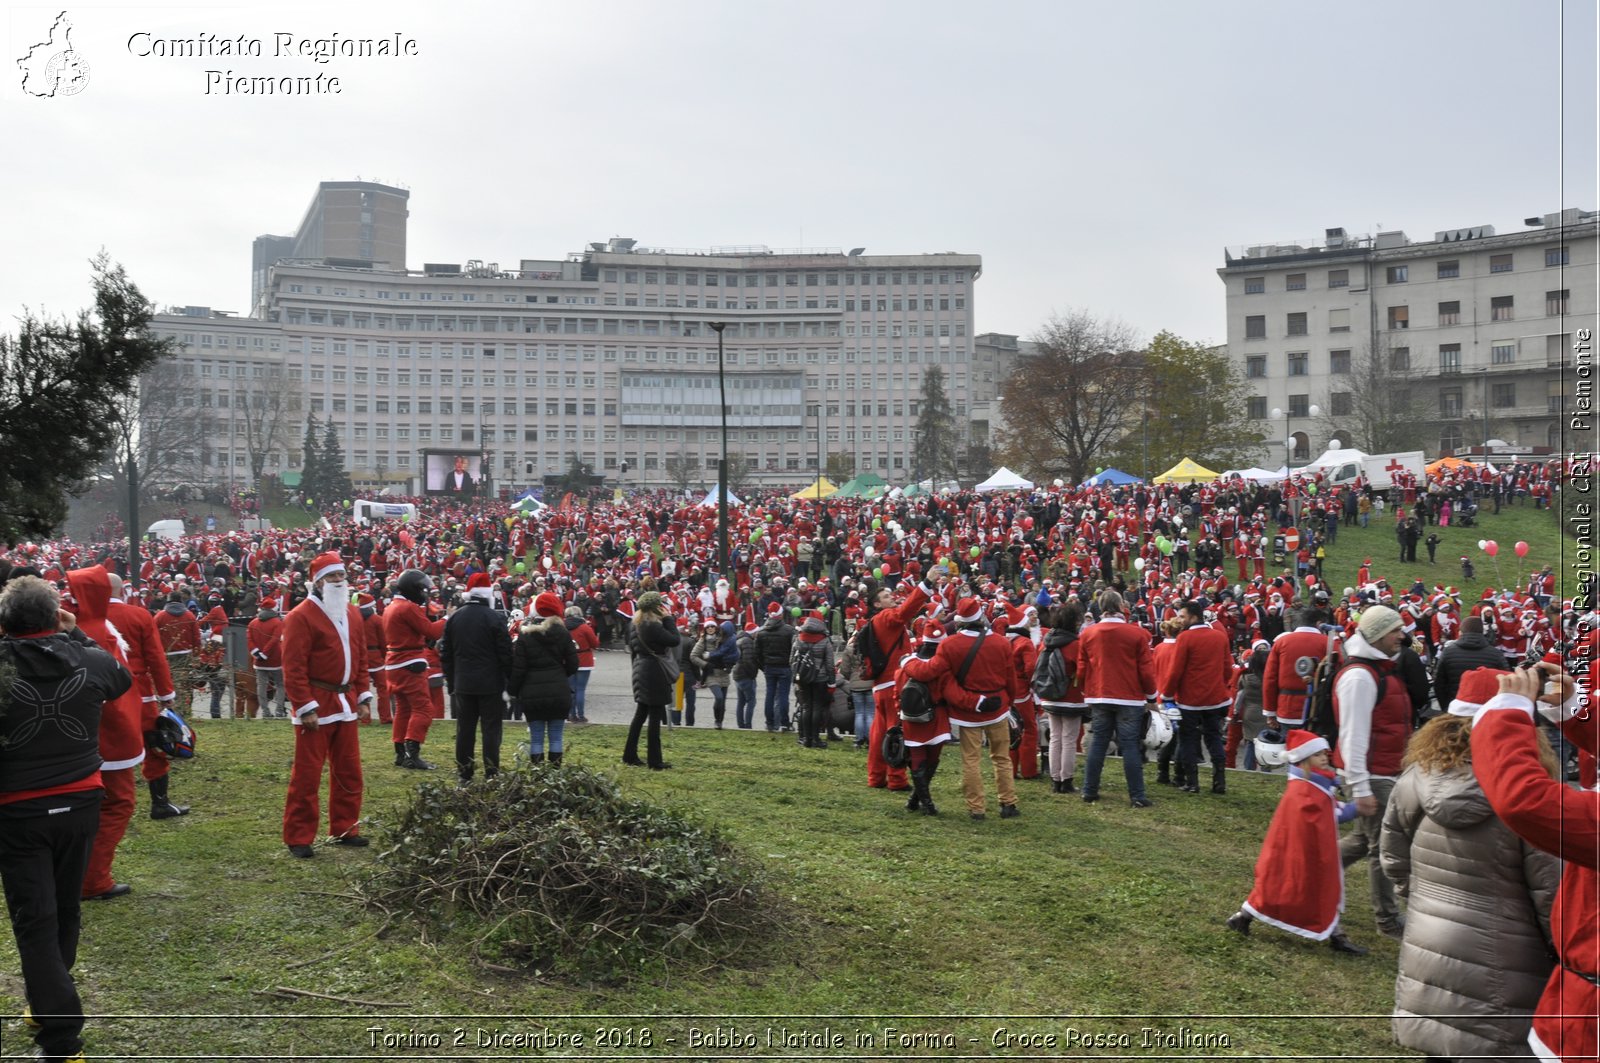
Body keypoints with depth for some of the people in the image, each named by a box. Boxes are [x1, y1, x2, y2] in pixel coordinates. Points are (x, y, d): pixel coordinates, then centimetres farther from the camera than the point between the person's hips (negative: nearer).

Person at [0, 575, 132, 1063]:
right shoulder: (90, 661, -6)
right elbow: (124, 680, 16)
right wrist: (76, 635, 13)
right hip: (81, 803, 3)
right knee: (65, 911, 19)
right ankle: (48, 1004, 37)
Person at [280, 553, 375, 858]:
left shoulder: (352, 614, 12)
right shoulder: (301, 616, -11)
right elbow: (293, 667, -15)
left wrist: (363, 696, 11)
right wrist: (305, 707, -18)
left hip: (346, 704, 7)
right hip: (316, 706, -7)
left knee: (349, 772, 13)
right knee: (306, 775, -1)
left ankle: (345, 828, 25)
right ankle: (298, 838, 7)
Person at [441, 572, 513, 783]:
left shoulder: (453, 618, 5)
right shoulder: (495, 617, -10)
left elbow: (446, 654, 10)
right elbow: (505, 653, -10)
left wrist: (451, 682, 16)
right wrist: (509, 683, -2)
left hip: (463, 683, 4)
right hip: (491, 683, -4)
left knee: (465, 729, 9)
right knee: (491, 730, 0)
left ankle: (464, 775, 13)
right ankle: (492, 775, 0)